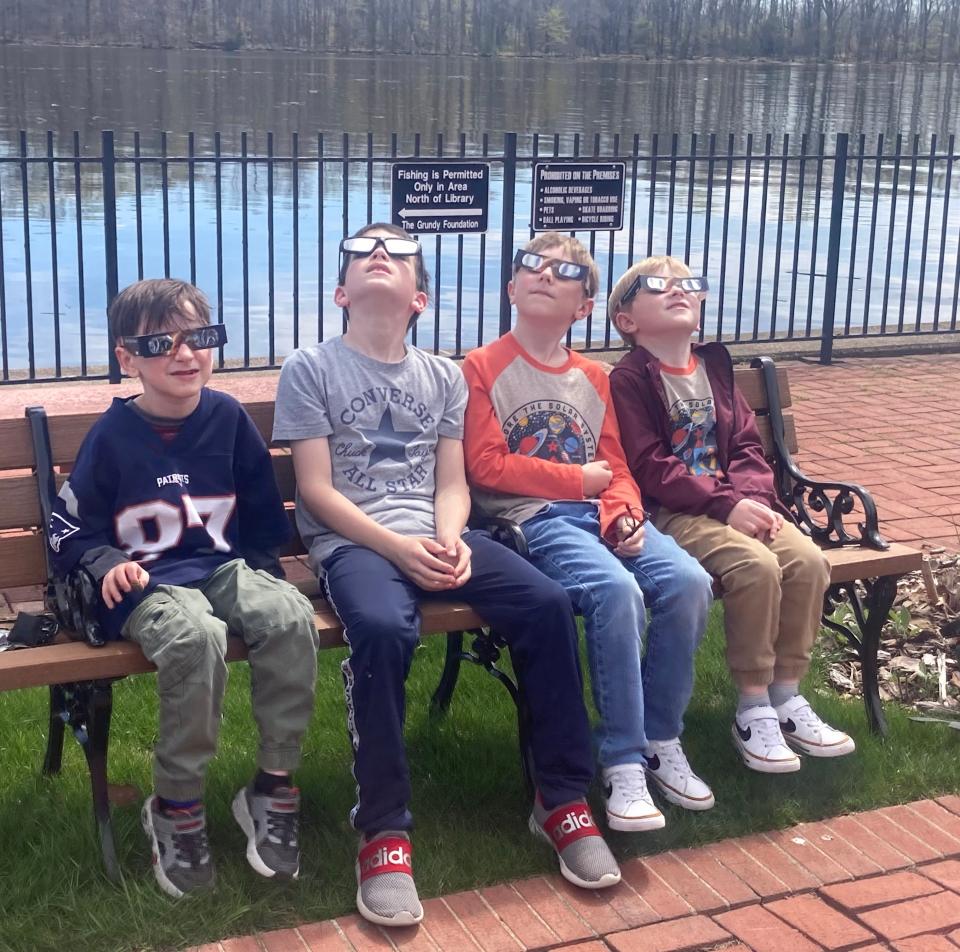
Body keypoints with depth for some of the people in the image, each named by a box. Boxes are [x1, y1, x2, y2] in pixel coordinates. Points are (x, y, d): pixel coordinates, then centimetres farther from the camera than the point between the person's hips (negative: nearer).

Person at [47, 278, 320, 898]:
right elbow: (72, 528, 6)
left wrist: (257, 570, 6)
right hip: (148, 583, -3)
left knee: (292, 617, -30)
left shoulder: (228, 418, 6)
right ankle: (177, 809, -19)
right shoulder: (113, 434, -1)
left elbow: (265, 514, 18)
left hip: (226, 568, 3)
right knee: (196, 637, -38)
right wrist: (109, 564, -12)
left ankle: (274, 789, -15)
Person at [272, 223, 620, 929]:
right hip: (350, 542, -4)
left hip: (435, 537, 4)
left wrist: (450, 540, -11)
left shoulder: (444, 377, 17)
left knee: (548, 604, -21)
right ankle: (385, 832, -25)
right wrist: (398, 547, -15)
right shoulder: (310, 369, 4)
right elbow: (316, 490, -3)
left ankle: (562, 799, -8)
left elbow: (453, 483, 12)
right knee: (383, 628, -37)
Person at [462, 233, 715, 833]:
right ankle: (624, 763, -21)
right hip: (530, 517, -5)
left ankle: (661, 740, -4)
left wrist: (624, 516, -10)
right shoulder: (484, 368, 4)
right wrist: (581, 479, -4)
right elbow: (487, 467, -6)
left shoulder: (594, 377, 20)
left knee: (688, 582, -21)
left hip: (597, 513, 5)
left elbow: (616, 469, 13)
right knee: (617, 590, -33)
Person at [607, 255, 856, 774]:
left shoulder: (714, 367, 17)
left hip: (737, 503, 7)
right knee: (756, 565, -29)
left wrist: (752, 496, -9)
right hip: (672, 512, -7)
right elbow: (650, 468, -13)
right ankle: (752, 709, -15)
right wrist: (727, 503, -20)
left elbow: (746, 445, 13)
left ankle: (786, 696, -3)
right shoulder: (628, 379, -4)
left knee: (807, 559, -17)